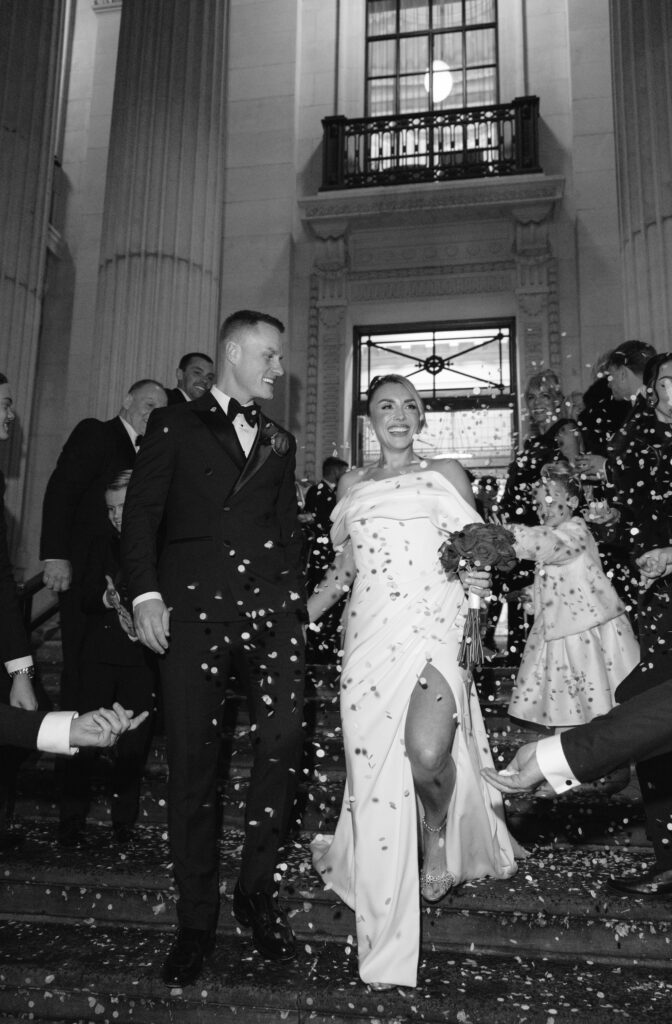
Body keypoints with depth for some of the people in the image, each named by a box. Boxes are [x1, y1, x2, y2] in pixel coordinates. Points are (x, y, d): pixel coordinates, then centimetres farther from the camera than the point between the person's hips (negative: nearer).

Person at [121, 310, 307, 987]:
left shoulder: (280, 441, 23)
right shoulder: (174, 425, 10)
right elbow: (140, 514, 1)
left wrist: (295, 596, 9)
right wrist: (145, 593, -11)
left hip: (271, 607, 4)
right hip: (194, 606, -3)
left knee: (282, 744, -5)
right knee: (191, 762, 0)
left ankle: (257, 892, 15)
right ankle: (196, 920, 15)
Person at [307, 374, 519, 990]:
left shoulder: (446, 473, 13)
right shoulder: (352, 484, 19)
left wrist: (480, 575, -8)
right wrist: (305, 610, 11)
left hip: (435, 623, -2)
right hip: (371, 631, 3)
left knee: (427, 753, -25)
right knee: (374, 771, -1)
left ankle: (438, 836, 13)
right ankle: (387, 946, 16)